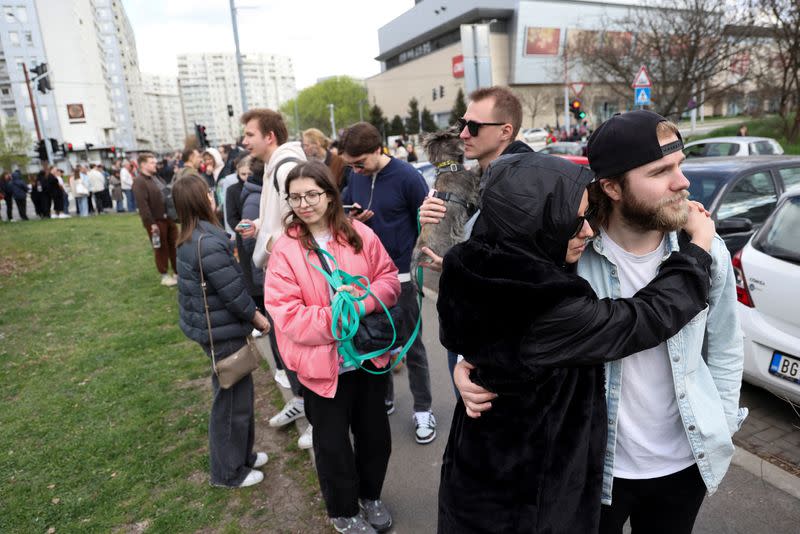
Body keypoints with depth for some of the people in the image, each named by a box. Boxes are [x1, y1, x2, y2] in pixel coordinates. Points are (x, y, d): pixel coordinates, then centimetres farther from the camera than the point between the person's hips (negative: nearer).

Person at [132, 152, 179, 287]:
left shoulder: (156, 177, 14)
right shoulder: (139, 182, -15)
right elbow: (142, 205, -21)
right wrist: (151, 223, -23)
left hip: (168, 217, 8)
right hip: (156, 221, -8)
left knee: (175, 246, 13)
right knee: (161, 248, 3)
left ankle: (178, 272, 24)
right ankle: (165, 276, 16)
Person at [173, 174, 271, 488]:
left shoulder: (190, 238, 6)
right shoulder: (208, 242, -26)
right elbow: (232, 291, -22)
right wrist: (257, 317, -9)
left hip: (211, 324, 10)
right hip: (222, 330, -10)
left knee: (238, 392, 22)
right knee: (231, 398, 6)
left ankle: (241, 454, 39)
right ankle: (228, 472, 23)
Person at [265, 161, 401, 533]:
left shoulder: (361, 235, -3)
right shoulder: (285, 250, -11)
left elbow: (389, 280, -2)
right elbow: (285, 314, -15)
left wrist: (363, 300, -21)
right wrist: (334, 321, -24)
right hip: (324, 364, -2)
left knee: (375, 433, 20)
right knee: (333, 442, 15)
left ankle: (371, 495, 48)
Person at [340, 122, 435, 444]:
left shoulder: (407, 177, -14)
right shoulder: (356, 177, 2)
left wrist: (411, 256, -16)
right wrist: (352, 218, -8)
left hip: (399, 275, -5)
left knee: (411, 345, 6)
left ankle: (422, 410, 20)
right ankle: (383, 397, 35)